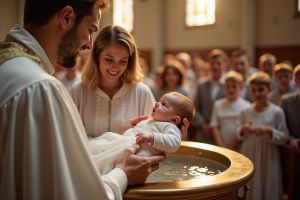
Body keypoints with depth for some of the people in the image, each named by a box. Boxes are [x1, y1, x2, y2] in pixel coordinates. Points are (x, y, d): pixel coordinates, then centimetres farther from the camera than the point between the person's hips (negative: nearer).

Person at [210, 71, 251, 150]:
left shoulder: (246, 106, -6)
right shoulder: (218, 105, 3)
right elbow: (215, 127, 2)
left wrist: (234, 147, -9)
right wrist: (221, 146, -6)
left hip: (239, 147, -2)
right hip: (222, 148, 2)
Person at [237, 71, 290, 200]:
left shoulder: (277, 112, -8)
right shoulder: (245, 112, 1)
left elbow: (284, 138, -6)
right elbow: (239, 137, 10)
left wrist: (269, 130, -21)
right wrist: (243, 131, -11)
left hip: (268, 160, -3)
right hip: (248, 158, 3)